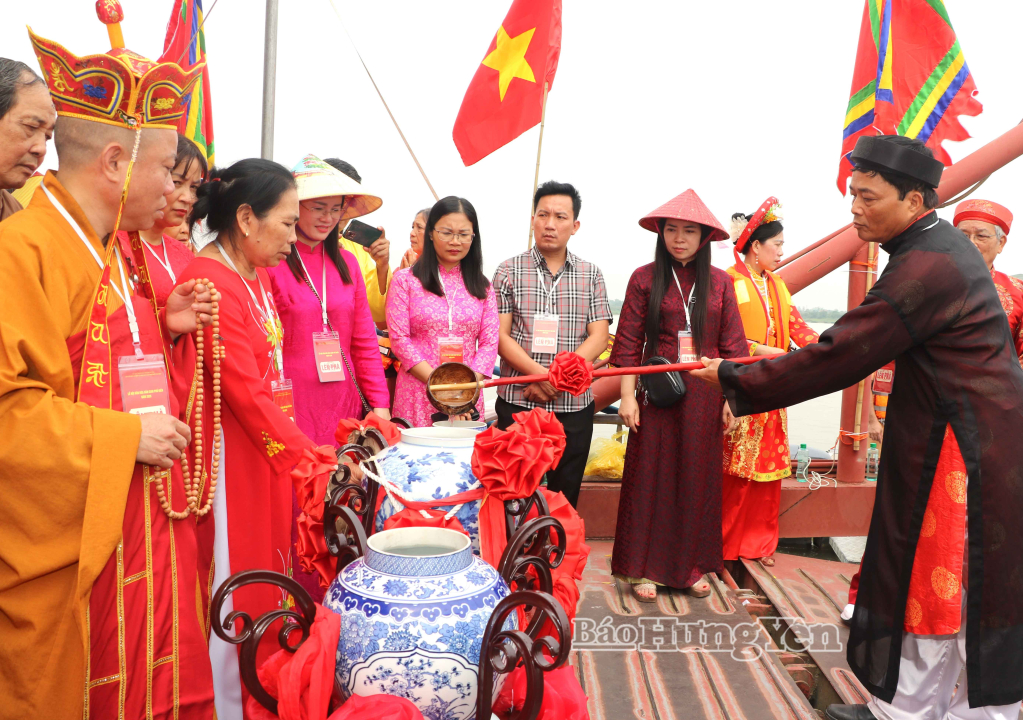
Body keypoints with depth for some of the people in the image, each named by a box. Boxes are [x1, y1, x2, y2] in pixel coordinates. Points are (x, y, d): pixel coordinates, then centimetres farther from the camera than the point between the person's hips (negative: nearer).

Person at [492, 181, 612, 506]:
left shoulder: (591, 274, 8)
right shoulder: (509, 271, 4)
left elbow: (599, 336, 1)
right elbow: (500, 335, -3)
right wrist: (539, 373, -17)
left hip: (574, 405, 2)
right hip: (517, 402, -1)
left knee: (565, 494, 10)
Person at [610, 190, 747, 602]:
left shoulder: (719, 282, 5)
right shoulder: (645, 279, -1)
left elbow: (732, 346, 5)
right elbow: (628, 343, -2)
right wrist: (627, 395, -7)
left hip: (704, 397, 2)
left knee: (699, 479, 10)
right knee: (650, 478, 5)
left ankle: (693, 566, 25)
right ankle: (645, 568, 17)